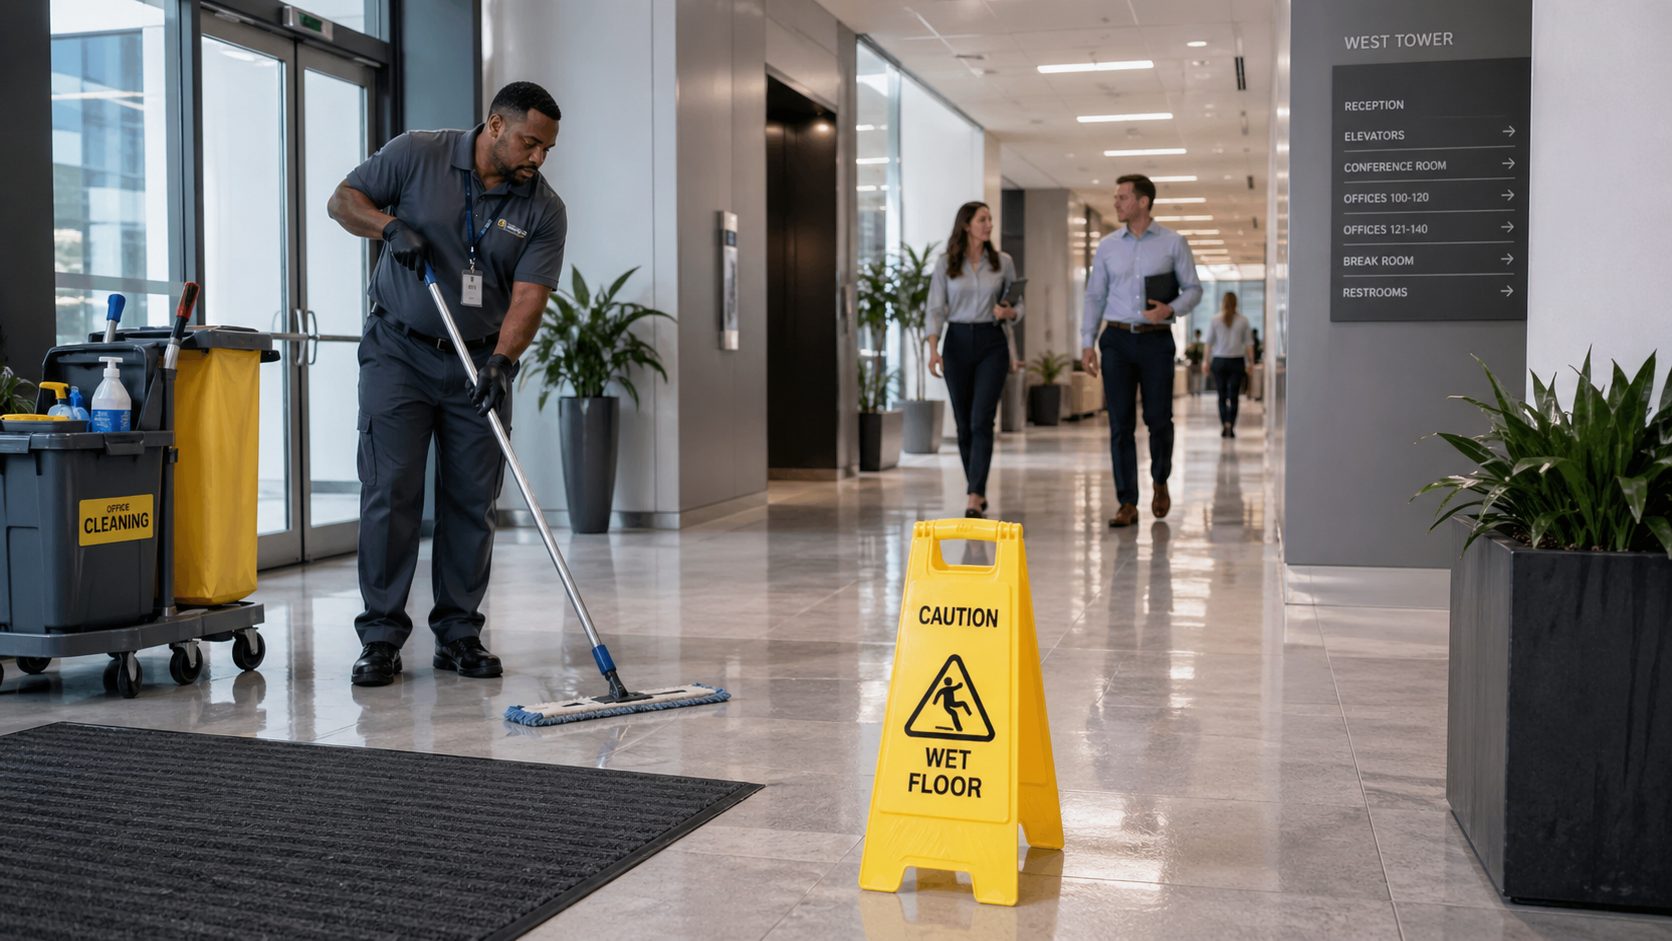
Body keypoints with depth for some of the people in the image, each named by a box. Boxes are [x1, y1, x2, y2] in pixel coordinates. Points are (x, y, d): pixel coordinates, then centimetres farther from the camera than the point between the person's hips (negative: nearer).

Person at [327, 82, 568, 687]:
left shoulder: (544, 210, -4)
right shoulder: (417, 155, -6)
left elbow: (528, 297, -12)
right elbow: (343, 199, 1)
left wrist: (502, 360, -28)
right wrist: (389, 224, -19)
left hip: (481, 362, 2)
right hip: (399, 350, -2)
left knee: (472, 502, 3)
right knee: (390, 493, -7)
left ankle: (459, 635, 14)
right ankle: (381, 636, 0)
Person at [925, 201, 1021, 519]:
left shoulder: (1003, 262, 4)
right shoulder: (945, 264, 1)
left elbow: (1017, 305, 10)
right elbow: (936, 309, -2)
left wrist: (1008, 312, -14)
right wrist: (933, 348, -15)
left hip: (992, 343, -1)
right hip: (957, 343, 1)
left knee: (981, 421, -12)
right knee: (963, 423, 8)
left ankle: (974, 498, -16)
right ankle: (977, 490, 24)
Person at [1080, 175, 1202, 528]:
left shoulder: (1173, 243, 2)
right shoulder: (1107, 246, 8)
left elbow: (1193, 288, 4)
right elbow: (1095, 296, 10)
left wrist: (1171, 309, -16)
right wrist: (1087, 341, 2)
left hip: (1156, 340, -2)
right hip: (1117, 340, 2)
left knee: (1159, 418, 1)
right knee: (1120, 423, -1)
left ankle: (1160, 483, 29)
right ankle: (1127, 503, 3)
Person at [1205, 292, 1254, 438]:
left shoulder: (1215, 320, 0)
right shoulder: (1243, 321, 0)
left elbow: (1209, 342, -1)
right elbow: (1249, 343, 0)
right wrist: (1250, 362, 6)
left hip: (1219, 361, 0)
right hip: (1237, 361, 0)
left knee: (1222, 396, 7)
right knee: (1233, 396, 1)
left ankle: (1223, 426, 3)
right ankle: (1230, 425, -12)